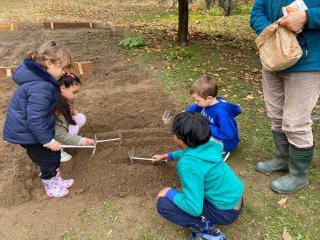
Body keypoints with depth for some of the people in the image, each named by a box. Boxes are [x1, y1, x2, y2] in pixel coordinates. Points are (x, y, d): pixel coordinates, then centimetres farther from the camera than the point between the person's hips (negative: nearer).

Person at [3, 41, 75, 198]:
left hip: (29, 128, 9)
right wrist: (48, 140, -23)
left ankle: (57, 181, 42)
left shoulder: (37, 75, -1)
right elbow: (35, 119, -32)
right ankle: (51, 189, 34)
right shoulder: (41, 87, -33)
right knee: (47, 160, 10)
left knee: (53, 155, 21)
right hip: (27, 133, -9)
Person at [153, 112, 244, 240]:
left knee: (163, 203, -13)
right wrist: (165, 156, 32)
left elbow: (194, 208, -29)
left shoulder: (188, 165, -31)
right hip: (234, 198, 8)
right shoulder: (206, 145, -6)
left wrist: (169, 193, -14)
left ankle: (204, 227, -11)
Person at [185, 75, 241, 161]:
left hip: (227, 141, -8)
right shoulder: (206, 102, -13)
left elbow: (227, 135, -37)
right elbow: (195, 107, 8)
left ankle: (222, 151, -3)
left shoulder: (221, 112, -36)